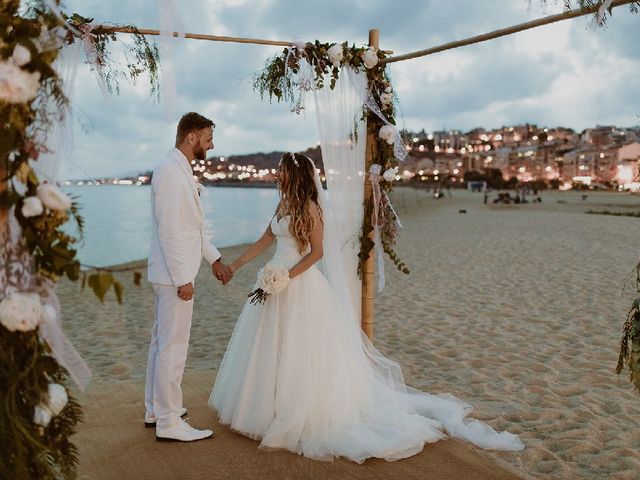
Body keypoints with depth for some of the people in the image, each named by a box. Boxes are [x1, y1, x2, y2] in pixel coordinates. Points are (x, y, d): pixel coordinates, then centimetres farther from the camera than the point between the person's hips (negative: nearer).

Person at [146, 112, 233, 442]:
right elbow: (169, 231, -22)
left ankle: (155, 409, 31)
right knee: (173, 347, -3)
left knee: (162, 342, 18)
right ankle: (169, 423, 8)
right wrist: (182, 279, -21)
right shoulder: (170, 172, -17)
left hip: (172, 274, 11)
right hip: (175, 275, -11)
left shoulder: (180, 170, 14)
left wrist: (214, 259, 19)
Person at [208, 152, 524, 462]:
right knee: (271, 348, 14)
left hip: (300, 285, -9)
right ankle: (272, 406, 28)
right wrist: (234, 265, 17)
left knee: (299, 350, -1)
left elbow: (317, 252, -16)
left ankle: (304, 413, 13)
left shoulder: (309, 207, -14)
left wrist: (286, 277, -23)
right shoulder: (284, 204, 10)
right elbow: (263, 242, 16)